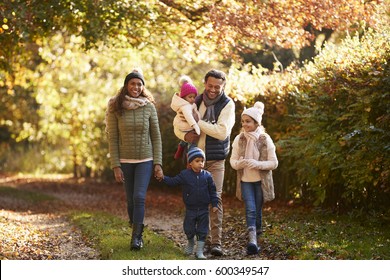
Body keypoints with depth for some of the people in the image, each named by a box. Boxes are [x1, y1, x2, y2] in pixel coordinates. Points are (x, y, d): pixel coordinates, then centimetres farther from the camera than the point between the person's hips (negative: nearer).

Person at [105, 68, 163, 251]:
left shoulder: (149, 107, -1)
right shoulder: (116, 108, -3)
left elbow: (156, 136, 2)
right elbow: (112, 138, -3)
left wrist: (158, 163, -4)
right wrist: (115, 166, -7)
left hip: (145, 160, -1)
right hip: (125, 161, 1)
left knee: (139, 197, -13)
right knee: (131, 199, 8)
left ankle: (136, 237, -9)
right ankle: (137, 233, 24)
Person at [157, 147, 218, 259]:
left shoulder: (207, 176, -3)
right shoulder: (185, 175, -5)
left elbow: (212, 191, 3)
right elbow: (173, 181, -2)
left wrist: (214, 204, 1)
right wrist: (164, 178, -18)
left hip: (203, 209, 0)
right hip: (190, 209, 0)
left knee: (202, 231, 1)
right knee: (189, 229, 7)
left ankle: (199, 250, 9)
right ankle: (190, 243, 35)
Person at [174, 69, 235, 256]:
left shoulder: (227, 104, -7)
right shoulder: (196, 102, 5)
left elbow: (222, 132, -20)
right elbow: (177, 126, 10)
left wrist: (196, 122, -19)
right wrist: (184, 135, -14)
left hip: (215, 160, -4)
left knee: (215, 198, -11)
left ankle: (216, 242, -12)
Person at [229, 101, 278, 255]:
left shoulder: (265, 139, -8)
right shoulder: (239, 139, -2)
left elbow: (273, 163, -6)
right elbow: (233, 160, 4)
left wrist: (257, 164, -21)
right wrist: (239, 163, -19)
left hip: (261, 180, 0)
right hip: (245, 180, 0)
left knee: (257, 210, 10)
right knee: (250, 209, -12)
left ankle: (256, 236, 29)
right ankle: (252, 239, -21)